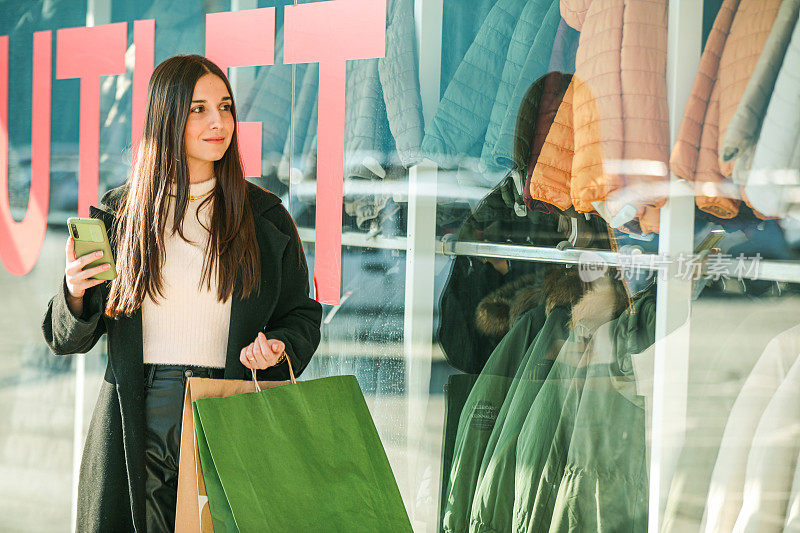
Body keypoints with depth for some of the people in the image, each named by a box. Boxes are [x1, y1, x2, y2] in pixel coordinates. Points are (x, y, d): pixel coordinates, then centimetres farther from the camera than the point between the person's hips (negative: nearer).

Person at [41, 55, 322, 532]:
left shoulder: (265, 215, 6)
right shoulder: (120, 213, 6)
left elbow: (301, 315, 12)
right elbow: (69, 339, 10)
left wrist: (278, 351, -8)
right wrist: (75, 294, -11)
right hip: (136, 422, 0)